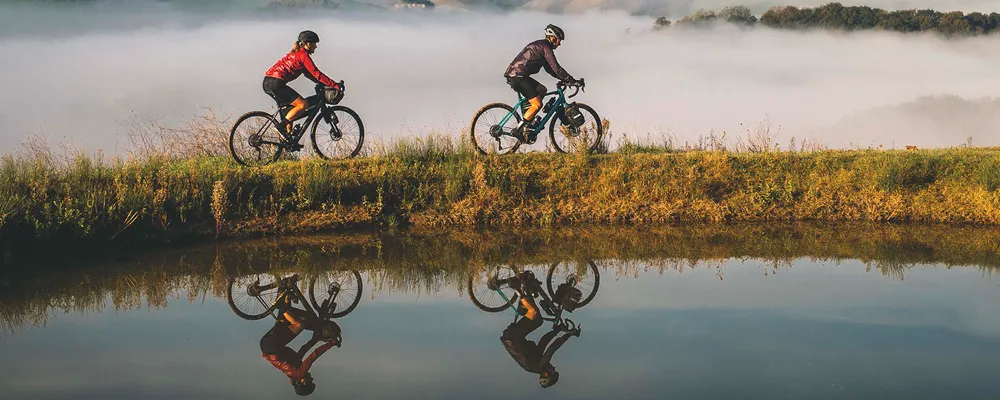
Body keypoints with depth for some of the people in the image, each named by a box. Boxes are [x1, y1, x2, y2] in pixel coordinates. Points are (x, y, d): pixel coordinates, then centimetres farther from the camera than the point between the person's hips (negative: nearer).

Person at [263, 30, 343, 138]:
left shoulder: (297, 53, 23)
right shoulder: (303, 55, -7)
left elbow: (310, 74, 27)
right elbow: (316, 74, -12)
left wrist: (324, 84, 20)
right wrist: (335, 85, -11)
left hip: (268, 82, 10)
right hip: (276, 83, -10)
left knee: (288, 110, 22)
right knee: (302, 104, -9)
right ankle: (280, 126, -10)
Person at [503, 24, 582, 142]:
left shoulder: (540, 46, 24)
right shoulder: (545, 48, -7)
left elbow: (550, 69, 28)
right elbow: (556, 68, -12)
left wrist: (564, 79, 22)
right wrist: (571, 80, -7)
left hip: (512, 74, 10)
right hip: (518, 76, -10)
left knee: (542, 90, 20)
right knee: (537, 104, -9)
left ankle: (530, 121, 14)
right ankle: (518, 130, -11)